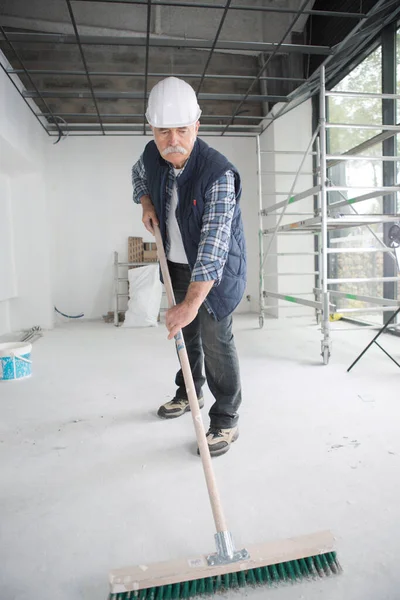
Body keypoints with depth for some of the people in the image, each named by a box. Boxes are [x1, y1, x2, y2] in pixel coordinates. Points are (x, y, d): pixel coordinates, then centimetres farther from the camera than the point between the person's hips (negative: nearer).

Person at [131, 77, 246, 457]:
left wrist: (191, 302, -43)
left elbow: (214, 244, -38)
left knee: (215, 340, -7)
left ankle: (226, 420, 9)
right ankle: (189, 394, 39)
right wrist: (146, 204, 0)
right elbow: (139, 175, 19)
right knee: (184, 331, 18)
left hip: (216, 269, -7)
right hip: (177, 264, 7)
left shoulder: (218, 173, -30)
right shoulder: (153, 155, -9)